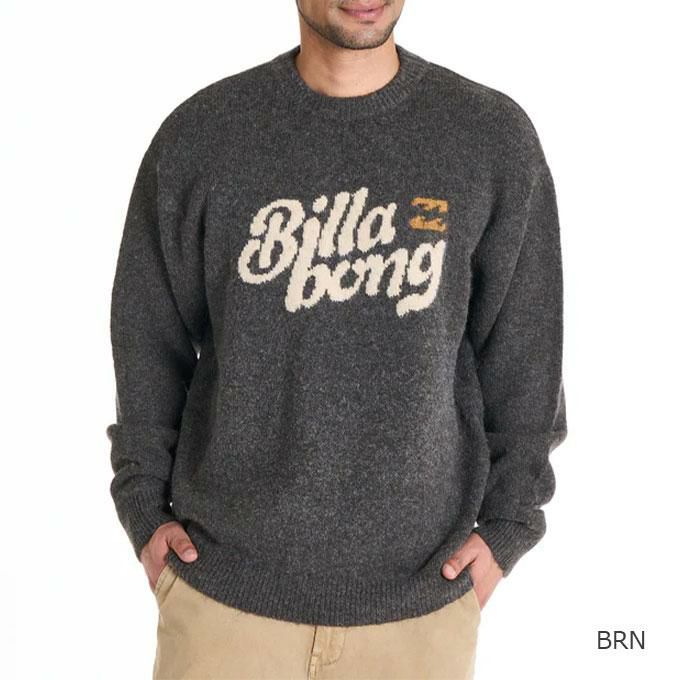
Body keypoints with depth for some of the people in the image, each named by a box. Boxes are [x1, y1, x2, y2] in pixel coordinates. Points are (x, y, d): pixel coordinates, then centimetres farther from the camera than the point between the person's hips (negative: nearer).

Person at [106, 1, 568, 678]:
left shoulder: (495, 137, -4)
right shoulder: (199, 134, -4)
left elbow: (522, 350, 2)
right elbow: (149, 336, 4)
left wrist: (508, 524, 2)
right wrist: (144, 506, 3)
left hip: (422, 595, 1)